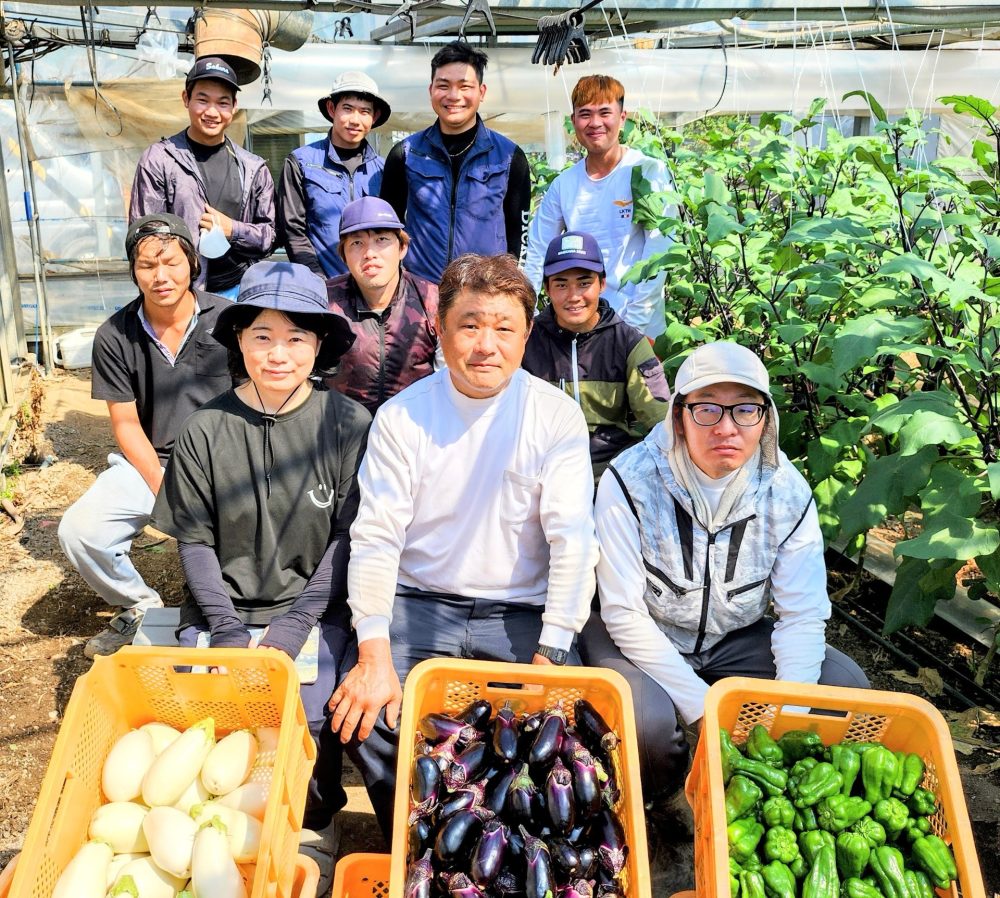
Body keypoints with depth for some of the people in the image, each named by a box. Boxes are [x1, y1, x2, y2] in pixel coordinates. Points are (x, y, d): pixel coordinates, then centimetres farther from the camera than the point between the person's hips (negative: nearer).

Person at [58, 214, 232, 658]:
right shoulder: (114, 336, -2)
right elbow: (126, 425, 1)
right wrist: (165, 491, -11)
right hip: (147, 461, 3)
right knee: (78, 530, -17)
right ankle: (139, 606, 13)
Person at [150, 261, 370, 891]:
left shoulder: (348, 424, -6)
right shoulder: (205, 429, -2)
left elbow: (347, 535, -4)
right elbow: (195, 540, 2)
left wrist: (292, 629, -12)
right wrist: (230, 634, -9)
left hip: (316, 608, -1)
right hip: (222, 609, 2)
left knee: (311, 716, -21)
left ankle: (316, 826, 10)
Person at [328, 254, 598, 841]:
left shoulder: (557, 417, -4)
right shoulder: (402, 416, -2)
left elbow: (572, 540, -9)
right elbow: (376, 537, -6)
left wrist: (549, 657, -18)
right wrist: (374, 655, -16)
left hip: (522, 611, 0)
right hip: (419, 604, 1)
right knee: (364, 715, -20)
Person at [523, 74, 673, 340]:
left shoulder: (650, 173, -6)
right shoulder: (563, 185, 5)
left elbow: (658, 253, -11)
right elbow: (535, 255, 7)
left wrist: (634, 321, -17)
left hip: (639, 327, -3)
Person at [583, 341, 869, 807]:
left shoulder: (788, 492, -12)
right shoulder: (630, 481, -23)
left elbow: (803, 615, -11)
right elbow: (625, 614, -23)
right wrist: (704, 709, -28)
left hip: (736, 641, 4)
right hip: (642, 641, -4)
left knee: (846, 686, -15)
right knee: (648, 721, -34)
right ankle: (653, 812, 4)